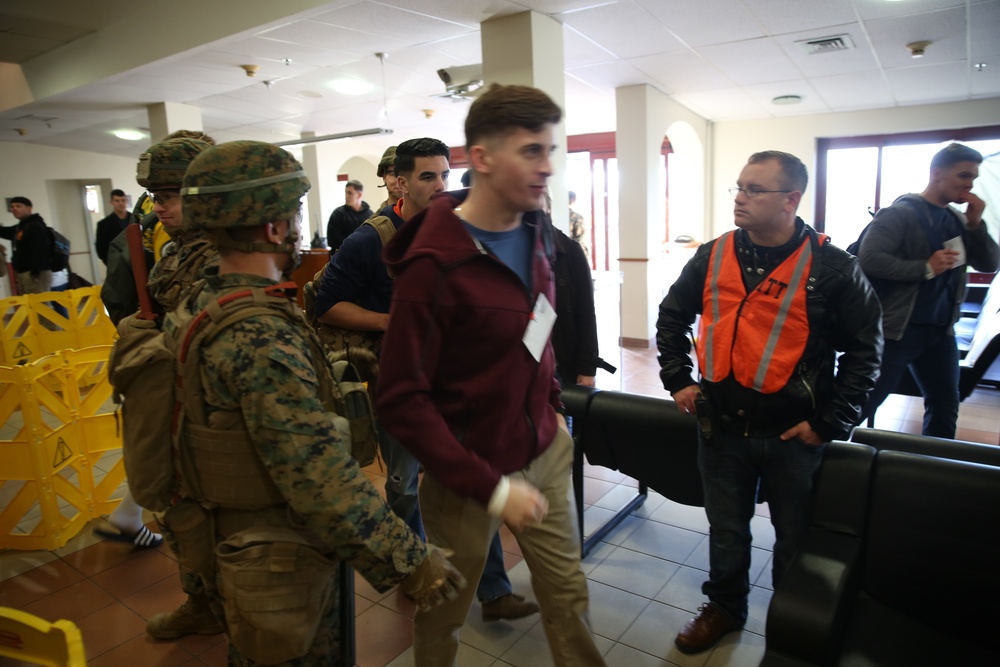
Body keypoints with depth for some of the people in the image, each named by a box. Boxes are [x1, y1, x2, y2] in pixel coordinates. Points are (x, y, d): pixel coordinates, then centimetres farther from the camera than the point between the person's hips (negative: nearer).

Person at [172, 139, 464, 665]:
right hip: (277, 570, -8)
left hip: (222, 546, 8)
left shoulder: (194, 307, 0)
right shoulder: (265, 336, -30)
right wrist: (412, 562, -25)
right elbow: (324, 484, -32)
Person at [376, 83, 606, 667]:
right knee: (444, 614, 17)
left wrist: (553, 407, 8)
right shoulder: (433, 264, -21)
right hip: (468, 472, -5)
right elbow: (403, 399, -21)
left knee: (569, 592, 17)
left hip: (545, 451, 6)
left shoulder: (531, 233, 1)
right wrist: (491, 488, -22)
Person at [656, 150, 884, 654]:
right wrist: (677, 380, 5)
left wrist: (830, 423, -9)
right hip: (720, 427, 3)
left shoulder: (832, 268, -11)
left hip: (793, 436, -2)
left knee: (793, 537, 17)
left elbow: (866, 348, -5)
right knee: (725, 529, 19)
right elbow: (672, 318, 11)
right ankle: (724, 607, 43)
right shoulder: (712, 257, -1)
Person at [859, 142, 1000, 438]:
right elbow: (869, 259, -22)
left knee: (945, 408, 16)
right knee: (863, 404, -1)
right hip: (897, 328, -8)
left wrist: (976, 224, -2)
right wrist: (926, 268, -21)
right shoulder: (901, 213, -10)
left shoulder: (957, 219, 12)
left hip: (940, 330, 8)